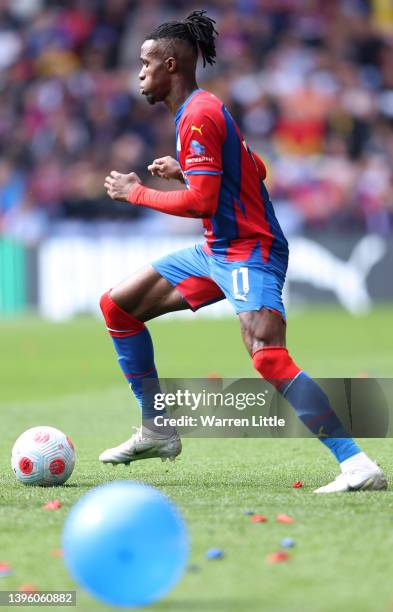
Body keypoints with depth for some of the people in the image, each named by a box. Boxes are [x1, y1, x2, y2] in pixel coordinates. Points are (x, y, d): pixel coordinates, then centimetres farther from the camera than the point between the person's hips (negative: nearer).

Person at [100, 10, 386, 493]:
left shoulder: (197, 116, -17)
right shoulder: (201, 109, 14)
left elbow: (201, 202, -24)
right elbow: (255, 168, 24)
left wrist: (137, 192, -11)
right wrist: (187, 169, 17)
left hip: (250, 252, -11)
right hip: (216, 253, 11)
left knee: (267, 357, -28)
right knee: (117, 305, 13)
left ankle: (358, 466, -32)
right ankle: (156, 431, 20)